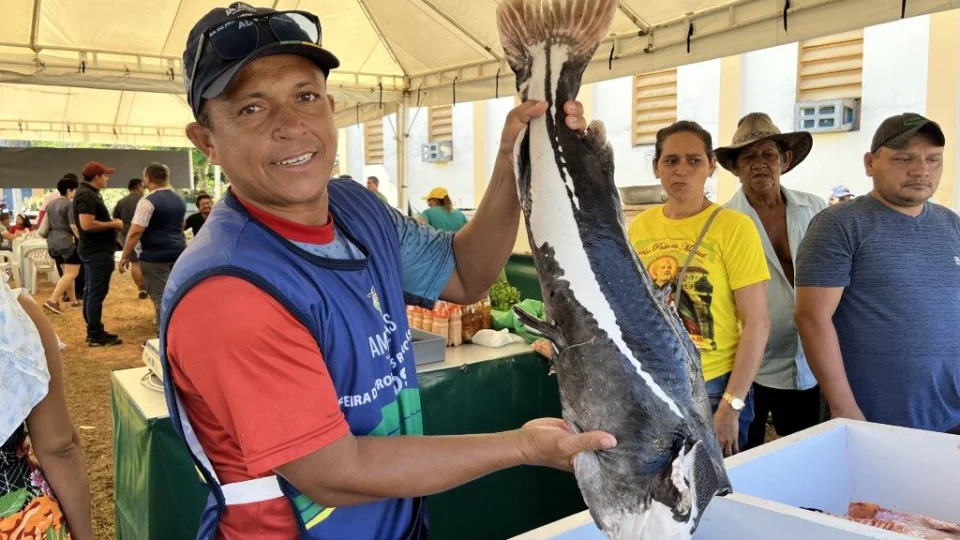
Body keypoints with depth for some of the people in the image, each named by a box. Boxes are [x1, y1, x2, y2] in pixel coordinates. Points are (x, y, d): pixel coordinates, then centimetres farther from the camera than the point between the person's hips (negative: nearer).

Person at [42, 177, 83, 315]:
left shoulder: (51, 204, 14)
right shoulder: (70, 204, -12)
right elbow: (74, 226, -20)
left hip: (53, 242, 10)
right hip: (67, 242, -10)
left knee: (66, 273, 15)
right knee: (71, 274, -8)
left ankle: (73, 300, 19)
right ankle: (52, 300, -18)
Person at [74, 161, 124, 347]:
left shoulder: (88, 193, 15)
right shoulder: (86, 195, -18)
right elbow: (87, 224, -28)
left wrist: (111, 224, 12)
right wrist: (112, 224, -17)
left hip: (93, 250, 11)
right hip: (97, 251, -11)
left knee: (91, 292, 14)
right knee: (97, 293, -7)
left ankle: (93, 331, 22)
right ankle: (96, 335, -2)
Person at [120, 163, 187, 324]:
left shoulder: (148, 201, -13)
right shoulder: (180, 199, 11)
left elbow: (135, 232, -17)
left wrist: (125, 256, -12)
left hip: (155, 255, -7)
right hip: (178, 252, 7)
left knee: (161, 297, -2)